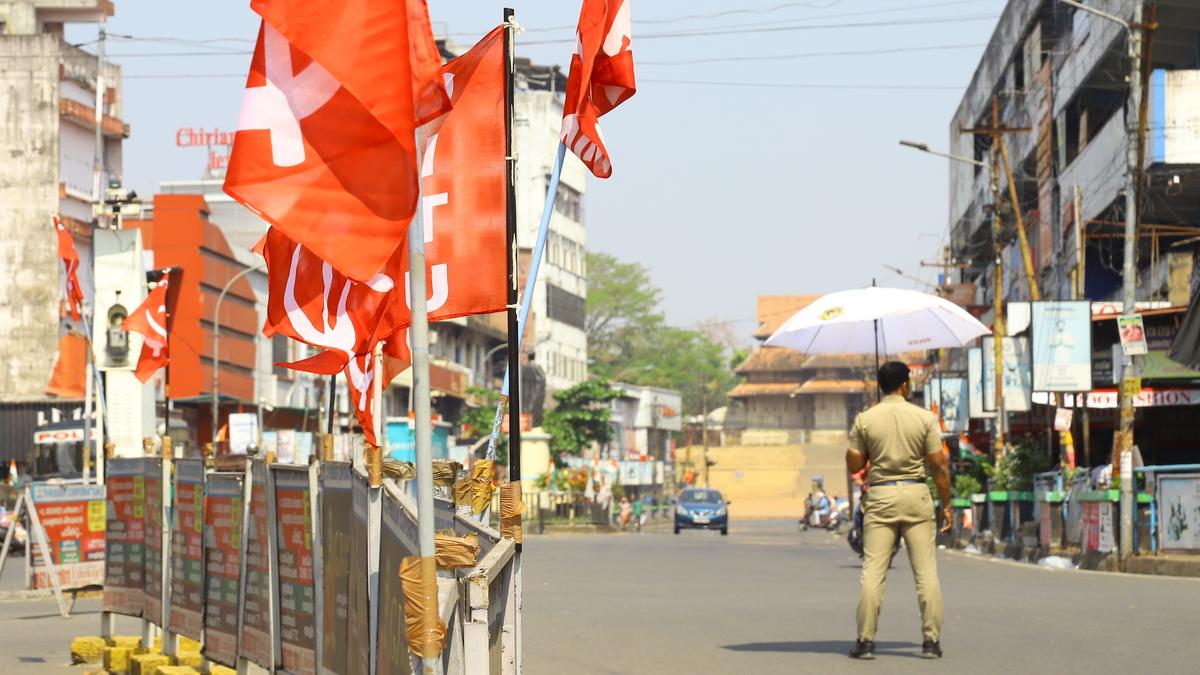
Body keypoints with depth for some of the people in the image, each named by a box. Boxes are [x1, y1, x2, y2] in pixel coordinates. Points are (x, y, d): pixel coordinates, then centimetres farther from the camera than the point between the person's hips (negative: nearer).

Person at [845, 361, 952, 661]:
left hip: (879, 497, 1)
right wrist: (946, 504, 5)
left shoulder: (865, 420, -1)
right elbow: (939, 465, -3)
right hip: (915, 495, 0)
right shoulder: (924, 417, -3)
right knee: (926, 572, 4)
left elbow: (853, 465, 1)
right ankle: (931, 641, 2)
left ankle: (865, 641, -2)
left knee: (872, 571, 1)